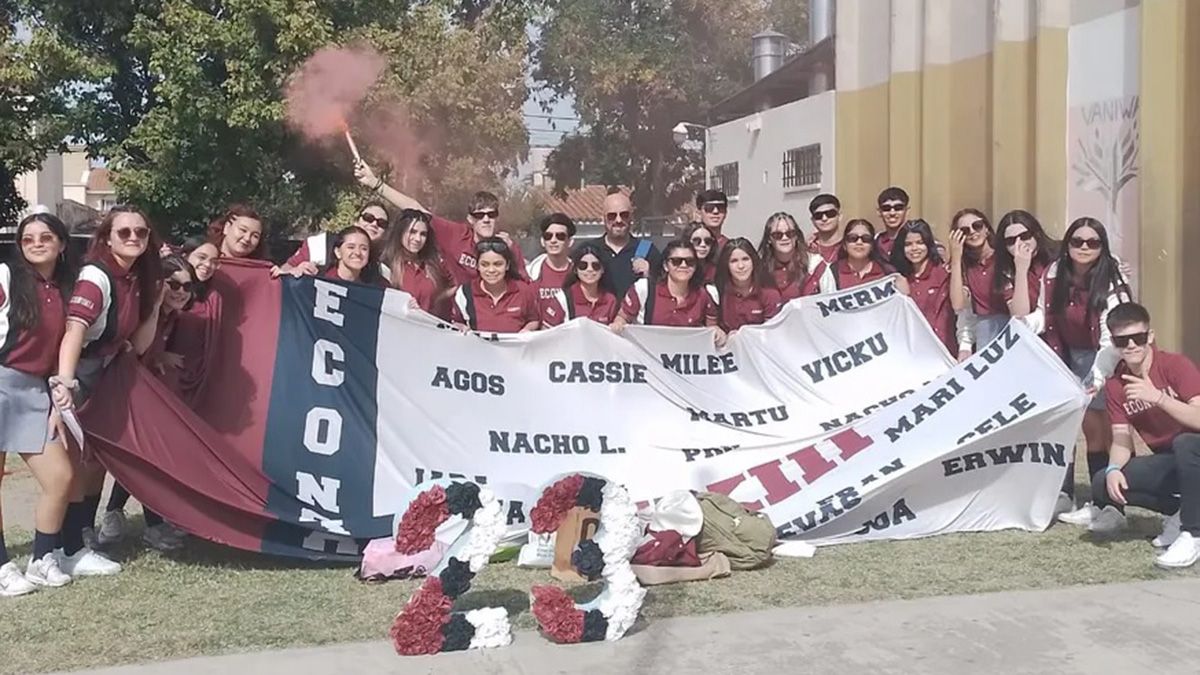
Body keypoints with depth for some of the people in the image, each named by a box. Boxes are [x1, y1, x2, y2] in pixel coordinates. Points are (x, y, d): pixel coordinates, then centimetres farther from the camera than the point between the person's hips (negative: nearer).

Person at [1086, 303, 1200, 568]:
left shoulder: (1176, 365, -16)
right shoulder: (1115, 384, -1)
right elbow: (1121, 439, -6)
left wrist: (1157, 397, -39)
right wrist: (1113, 469, -26)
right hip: (1167, 462, 5)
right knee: (1103, 484, -17)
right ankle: (1177, 511, 4)